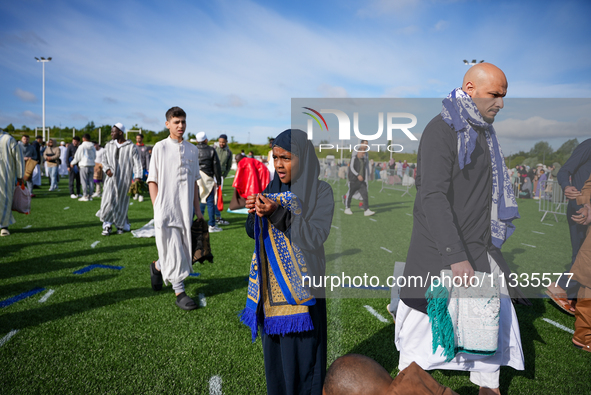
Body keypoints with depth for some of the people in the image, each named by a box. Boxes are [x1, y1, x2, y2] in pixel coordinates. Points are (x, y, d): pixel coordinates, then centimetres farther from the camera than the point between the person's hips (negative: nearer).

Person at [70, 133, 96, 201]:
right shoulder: (93, 147, 6)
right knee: (90, 181, 7)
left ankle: (85, 196, -1)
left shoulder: (81, 146, -7)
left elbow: (77, 157, -2)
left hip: (84, 165, -5)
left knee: (84, 181, -1)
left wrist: (72, 163, 13)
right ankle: (89, 196, 10)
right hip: (91, 165, 5)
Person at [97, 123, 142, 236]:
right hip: (112, 177, 3)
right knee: (108, 200, -10)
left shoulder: (131, 147, -1)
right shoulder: (109, 145, 11)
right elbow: (104, 160, 16)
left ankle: (121, 225, 20)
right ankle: (107, 226, -1)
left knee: (121, 203, 4)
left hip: (124, 179, -2)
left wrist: (137, 177, -16)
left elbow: (137, 162, -4)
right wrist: (107, 169, -6)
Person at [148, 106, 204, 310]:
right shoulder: (160, 147, -1)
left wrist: (197, 209, 10)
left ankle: (157, 267, 38)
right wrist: (157, 208, -9)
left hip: (186, 209, 4)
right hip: (165, 209, -4)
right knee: (173, 250, -2)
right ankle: (179, 292, 10)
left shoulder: (192, 150, 9)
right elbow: (152, 180, -1)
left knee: (184, 249, 11)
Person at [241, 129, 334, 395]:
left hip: (301, 285, -5)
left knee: (301, 352, 3)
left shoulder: (320, 191, -9)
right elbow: (253, 233, 7)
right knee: (274, 349, 16)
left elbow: (316, 237, -19)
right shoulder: (272, 189, 6)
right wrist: (254, 212, -14)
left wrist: (278, 213, -28)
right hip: (271, 283, 5)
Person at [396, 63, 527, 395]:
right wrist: (456, 256, -28)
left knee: (494, 314, 13)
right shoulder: (441, 131, -16)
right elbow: (433, 196, -24)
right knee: (425, 319, 3)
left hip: (479, 246, 8)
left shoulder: (484, 132, 12)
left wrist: (486, 243, 21)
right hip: (440, 250, -8)